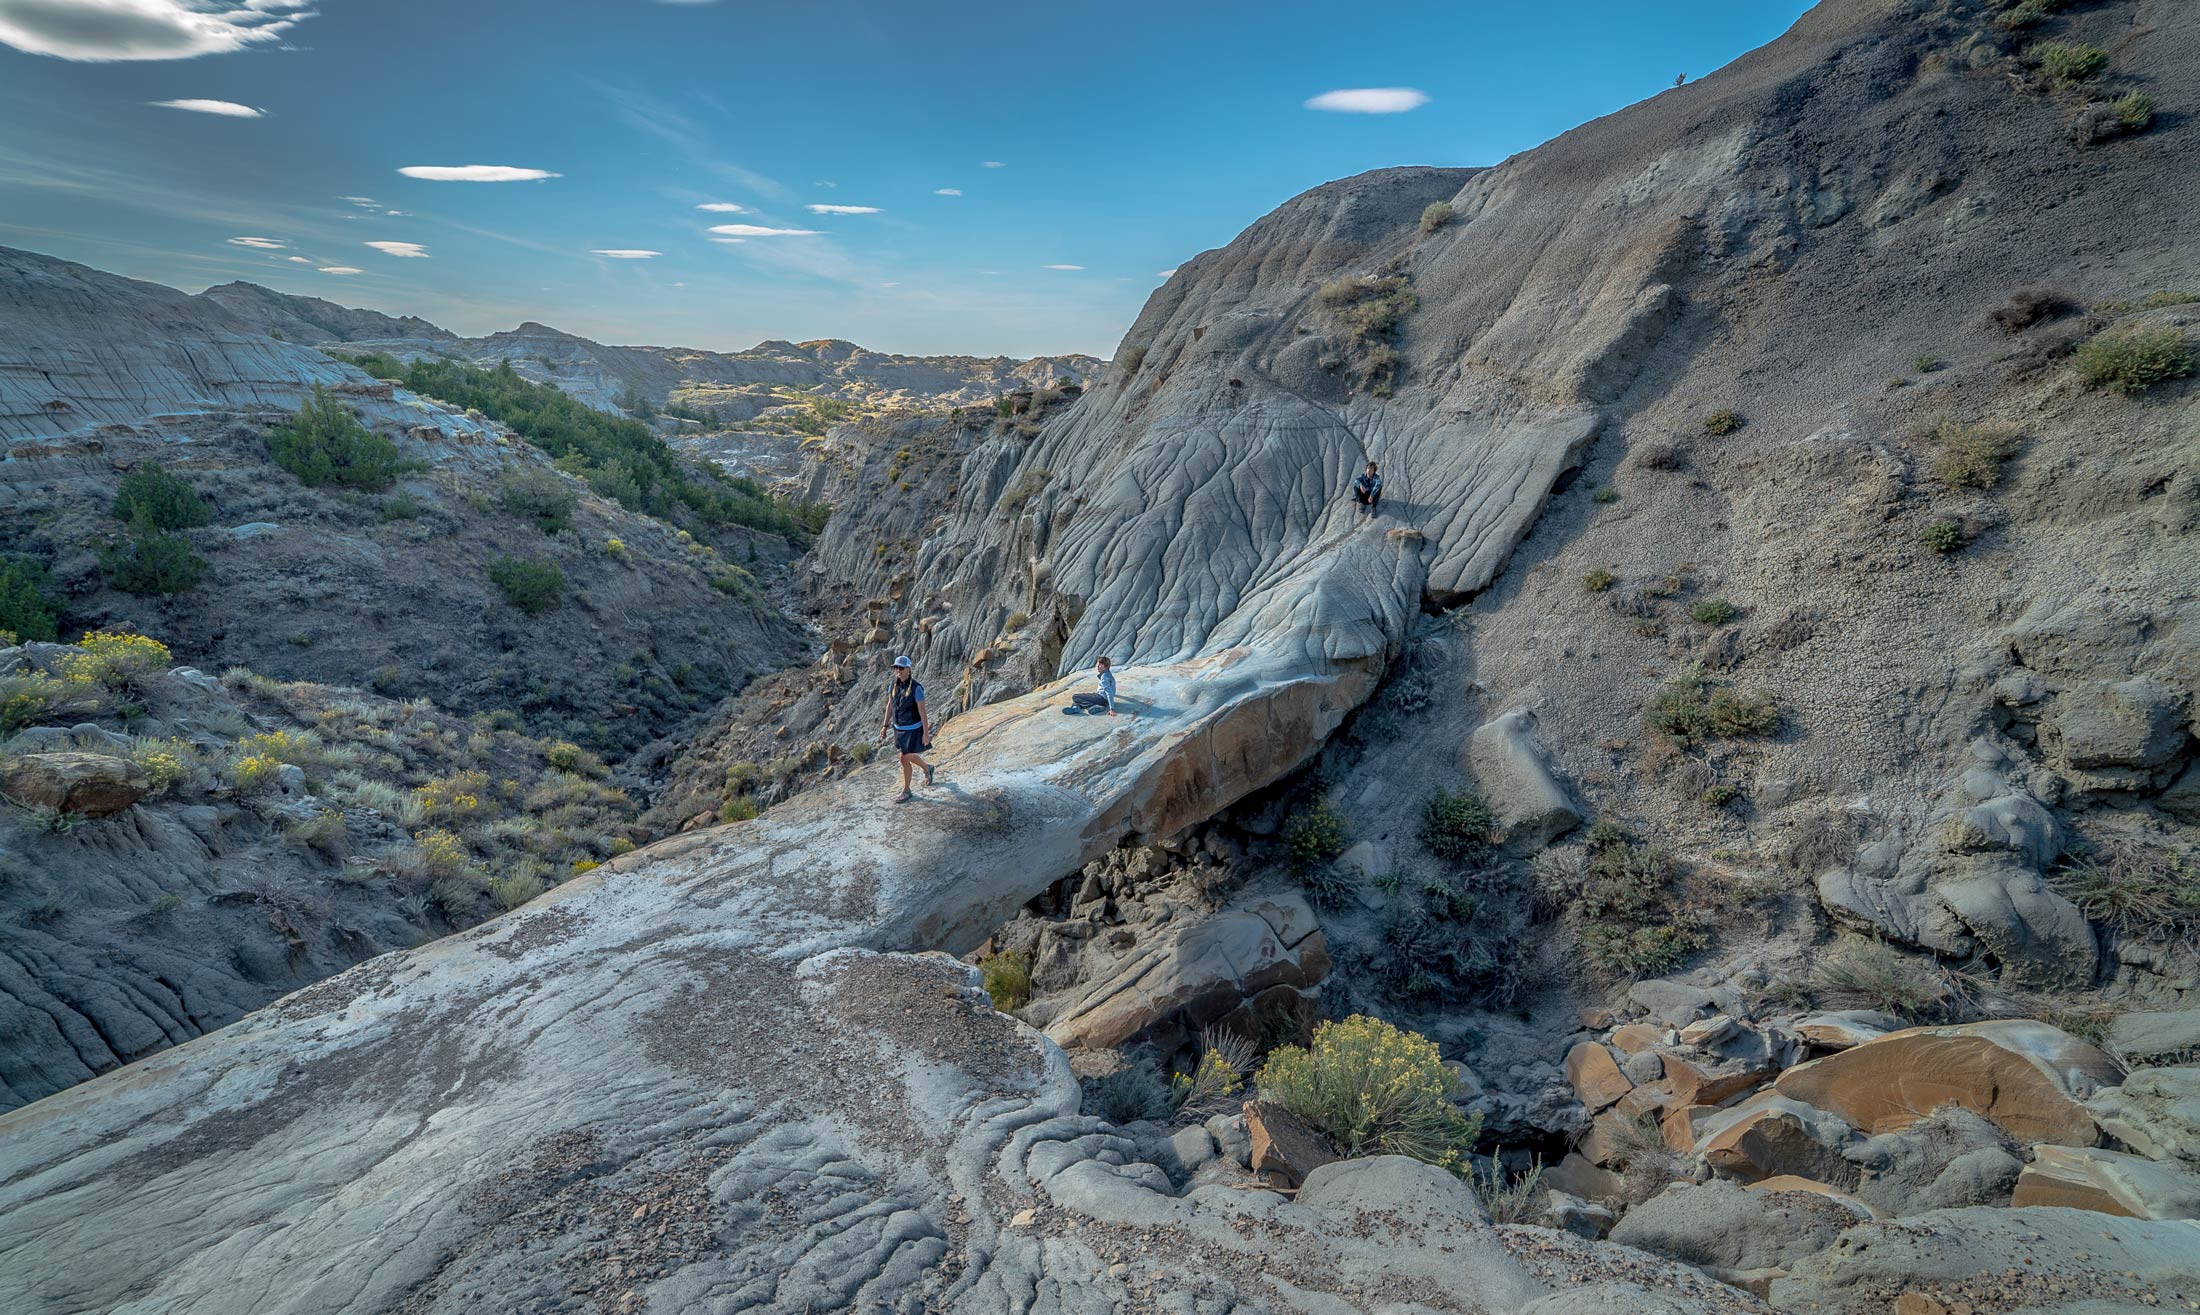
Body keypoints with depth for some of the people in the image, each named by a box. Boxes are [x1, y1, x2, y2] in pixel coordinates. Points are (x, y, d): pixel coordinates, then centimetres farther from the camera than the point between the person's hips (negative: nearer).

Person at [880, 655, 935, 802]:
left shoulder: (916, 688, -23)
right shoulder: (893, 685, -4)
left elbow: (922, 711, -19)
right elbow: (889, 706, 8)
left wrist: (926, 733, -16)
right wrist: (885, 726, 10)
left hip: (913, 729, -7)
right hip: (899, 729, 7)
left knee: (904, 759, -3)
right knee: (908, 757, 20)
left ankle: (906, 792, 18)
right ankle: (927, 768, 50)